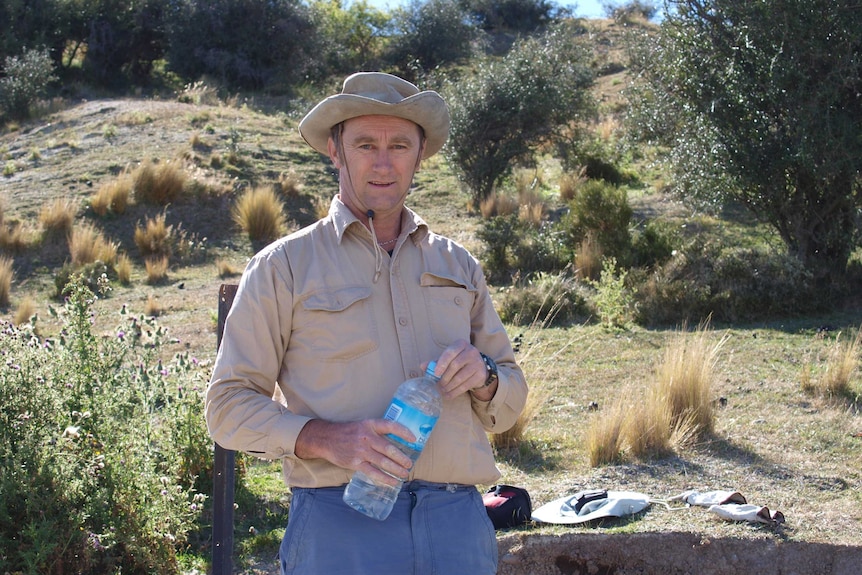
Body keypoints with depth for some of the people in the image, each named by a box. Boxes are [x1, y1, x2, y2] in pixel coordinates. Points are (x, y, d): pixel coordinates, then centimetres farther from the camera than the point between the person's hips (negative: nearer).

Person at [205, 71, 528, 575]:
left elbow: (509, 406, 20)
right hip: (339, 524, -3)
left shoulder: (458, 266, 15)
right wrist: (324, 439, -16)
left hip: (458, 525, 3)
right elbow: (231, 407, 0)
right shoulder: (283, 267, 5)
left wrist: (484, 377, -3)